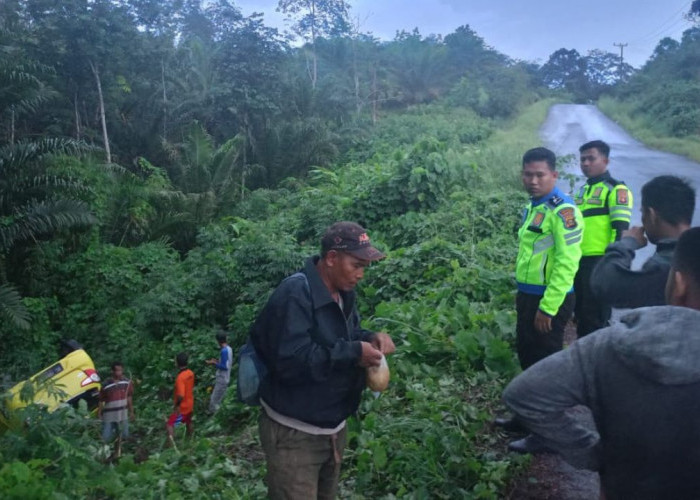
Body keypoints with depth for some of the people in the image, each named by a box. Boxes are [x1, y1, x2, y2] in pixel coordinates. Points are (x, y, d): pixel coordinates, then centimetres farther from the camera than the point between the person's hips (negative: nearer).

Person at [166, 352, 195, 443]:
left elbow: (181, 395, -34)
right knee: (189, 423, 26)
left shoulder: (180, 377, -29)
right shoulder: (191, 373, -4)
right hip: (189, 405, 8)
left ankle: (172, 443, -19)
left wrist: (176, 405, -18)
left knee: (169, 424, -6)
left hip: (182, 408, -8)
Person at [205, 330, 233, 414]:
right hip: (224, 378, 10)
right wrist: (217, 361, 14)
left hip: (222, 379, -10)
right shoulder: (229, 348, 6)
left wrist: (214, 363, -17)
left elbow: (224, 367, -24)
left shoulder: (224, 351, -22)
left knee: (214, 401, -5)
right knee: (218, 399, 17)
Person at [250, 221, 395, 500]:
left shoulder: (343, 292, 4)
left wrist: (371, 339, -5)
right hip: (295, 433, -9)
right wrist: (353, 353, -28)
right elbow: (291, 361, -32)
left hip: (332, 428, 9)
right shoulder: (295, 294, -24)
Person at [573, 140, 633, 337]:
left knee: (596, 317, -3)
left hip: (600, 262, -8)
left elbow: (621, 230, -14)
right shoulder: (583, 190, 17)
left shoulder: (616, 190, -8)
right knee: (581, 313, 17)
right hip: (579, 261, 8)